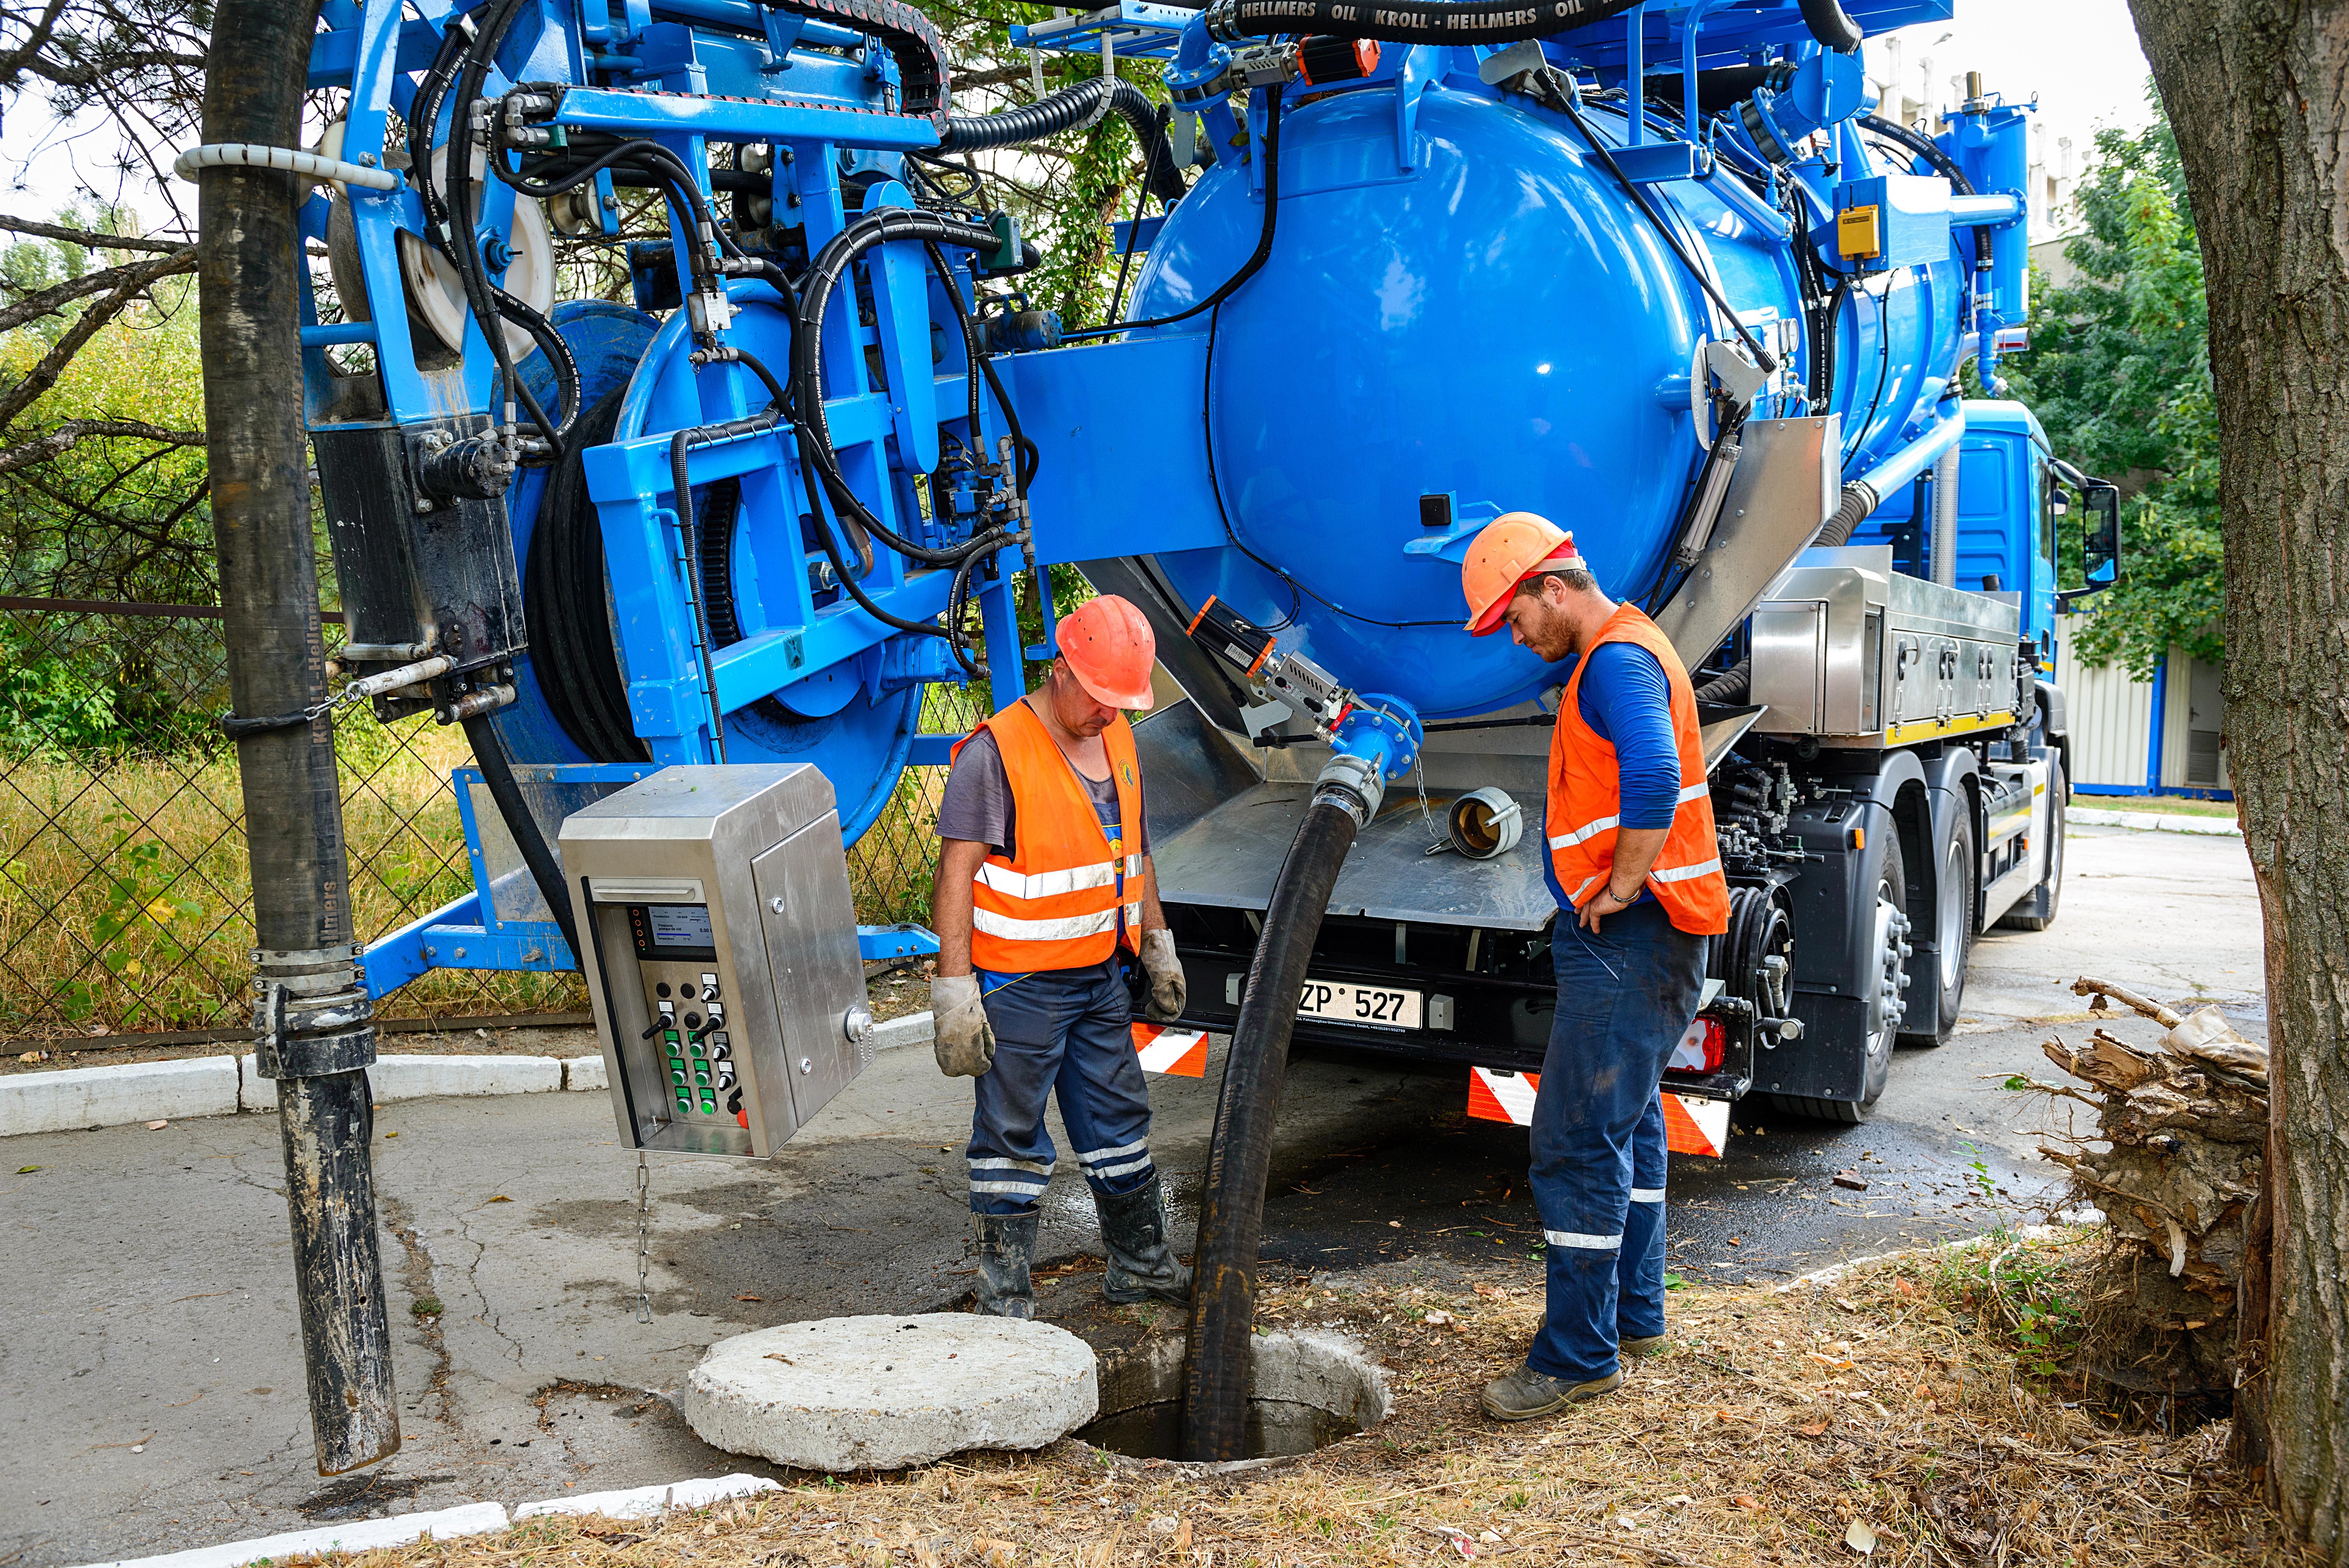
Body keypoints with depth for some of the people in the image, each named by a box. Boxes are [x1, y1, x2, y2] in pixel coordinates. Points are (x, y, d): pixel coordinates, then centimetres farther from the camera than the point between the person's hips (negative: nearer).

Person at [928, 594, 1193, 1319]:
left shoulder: (1117, 739, 8)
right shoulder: (995, 753, -16)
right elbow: (957, 874, -19)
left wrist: (1158, 948, 23)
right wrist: (954, 989, -22)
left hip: (1101, 975, 7)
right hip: (1018, 986, -7)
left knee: (1120, 1122, 17)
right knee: (1012, 1136, 2)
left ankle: (1141, 1265, 33)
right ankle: (1004, 1297, 13)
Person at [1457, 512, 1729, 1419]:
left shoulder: (1617, 659, -17)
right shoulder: (1620, 652, 17)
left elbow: (1652, 776, -34)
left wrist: (1619, 888, -23)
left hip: (1626, 939, -11)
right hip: (1627, 938, 11)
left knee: (1576, 1141, -8)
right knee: (1628, 1124, 19)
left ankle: (1580, 1355, -2)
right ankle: (1633, 1314, 30)